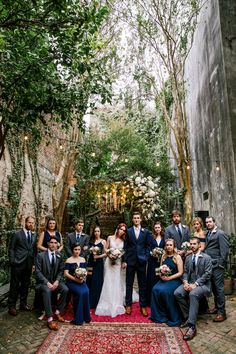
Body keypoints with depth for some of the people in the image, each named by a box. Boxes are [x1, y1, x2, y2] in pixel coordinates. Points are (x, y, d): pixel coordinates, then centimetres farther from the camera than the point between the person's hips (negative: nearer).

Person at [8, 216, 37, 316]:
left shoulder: (34, 235, 10)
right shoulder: (16, 234, -4)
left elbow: (34, 249, 12)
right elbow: (11, 249, -3)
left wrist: (33, 263, 6)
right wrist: (12, 262, -10)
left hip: (29, 264, 5)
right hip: (18, 264, -4)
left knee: (25, 285, 13)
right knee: (15, 285, 4)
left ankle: (23, 304, 27)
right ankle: (11, 306, 17)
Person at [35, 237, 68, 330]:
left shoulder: (59, 256, 4)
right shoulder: (40, 255, -7)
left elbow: (61, 271, 5)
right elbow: (38, 272, -11)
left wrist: (57, 281, -14)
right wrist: (47, 282, -22)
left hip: (55, 281, 4)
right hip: (43, 282, -3)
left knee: (65, 289, -23)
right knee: (47, 290, -35)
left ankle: (58, 312, -4)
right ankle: (50, 319, -29)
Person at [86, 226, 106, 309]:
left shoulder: (103, 241, 1)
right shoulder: (91, 241, 9)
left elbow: (105, 253, -2)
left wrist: (98, 256, -17)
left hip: (99, 264, -2)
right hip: (91, 263, 3)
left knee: (97, 282, 2)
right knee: (90, 282, 5)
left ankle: (96, 303, 15)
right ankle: (90, 303, 17)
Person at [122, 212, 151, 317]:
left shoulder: (146, 232, 5)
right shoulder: (128, 231, 3)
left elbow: (148, 246, 6)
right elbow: (126, 246, 2)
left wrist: (146, 257, -4)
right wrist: (124, 260, -2)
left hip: (141, 261, 0)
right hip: (130, 261, 0)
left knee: (142, 284, 7)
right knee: (129, 284, 7)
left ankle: (143, 306, 18)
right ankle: (128, 305, 19)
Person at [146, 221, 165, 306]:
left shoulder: (164, 238, 6)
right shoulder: (151, 237, 2)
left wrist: (162, 254, -8)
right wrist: (152, 253, -14)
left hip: (161, 260, 1)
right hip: (152, 260, -1)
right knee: (151, 279, 1)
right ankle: (151, 300, 11)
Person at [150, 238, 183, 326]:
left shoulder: (177, 257, -3)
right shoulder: (163, 256, 11)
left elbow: (180, 273, -8)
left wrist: (169, 278, -16)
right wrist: (161, 275, -6)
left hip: (174, 280, -4)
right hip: (163, 279, 5)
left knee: (164, 291, -30)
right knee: (155, 289, -22)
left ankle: (173, 318, -9)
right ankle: (159, 316, -5)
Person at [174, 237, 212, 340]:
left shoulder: (206, 258, -3)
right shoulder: (188, 257, 14)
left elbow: (207, 274, -11)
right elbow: (185, 272, 12)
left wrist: (195, 284, -19)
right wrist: (185, 282, -9)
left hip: (202, 284, -5)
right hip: (189, 283, 6)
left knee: (193, 294, -36)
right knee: (177, 293, -21)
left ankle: (192, 326, -33)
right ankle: (187, 317, -5)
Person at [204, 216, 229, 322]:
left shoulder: (220, 234, -10)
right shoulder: (207, 234, 13)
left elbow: (225, 250, -13)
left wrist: (220, 264, -14)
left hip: (217, 266, -7)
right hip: (209, 265, 7)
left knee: (219, 288, -1)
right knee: (214, 288, 15)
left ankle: (221, 312, 7)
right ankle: (217, 307, 29)